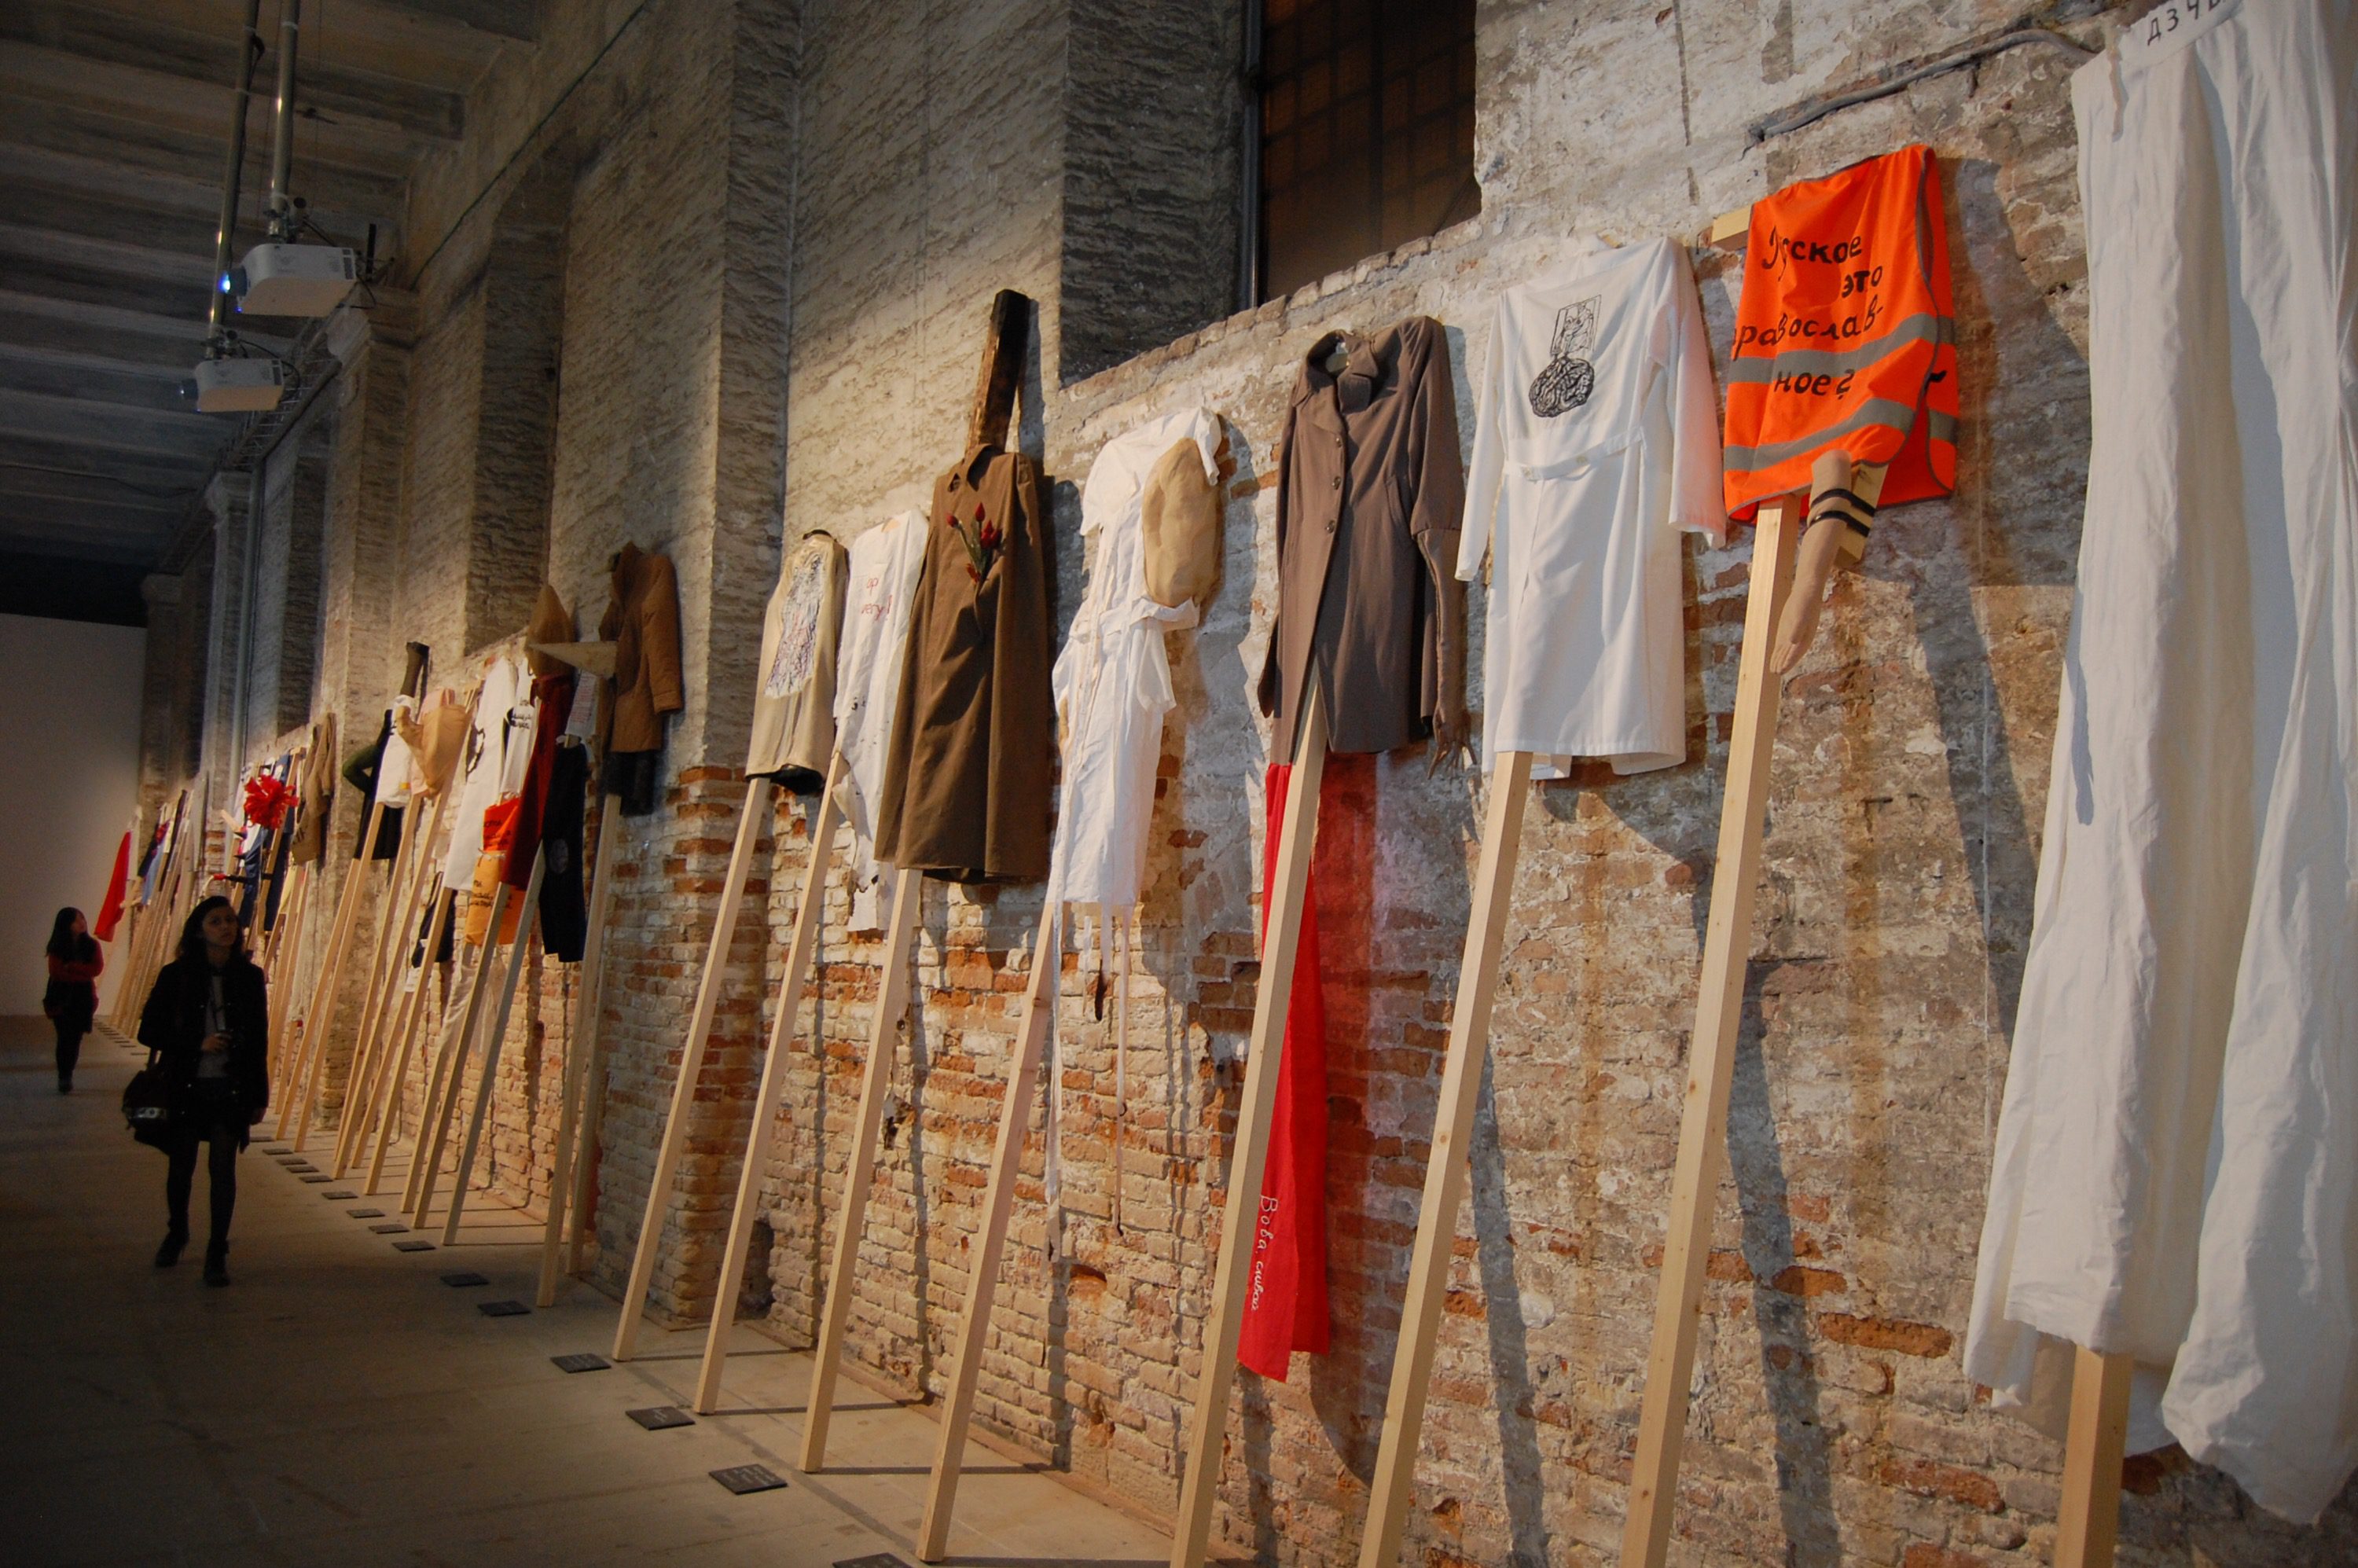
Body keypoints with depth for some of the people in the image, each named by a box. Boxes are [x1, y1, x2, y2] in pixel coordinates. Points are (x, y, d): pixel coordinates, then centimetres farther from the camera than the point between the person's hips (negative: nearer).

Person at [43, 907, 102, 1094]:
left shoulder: (91, 944, 2)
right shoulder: (57, 947, -4)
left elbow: (97, 967, -9)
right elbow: (57, 973, -13)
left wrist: (72, 967, -15)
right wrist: (83, 974, -13)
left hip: (84, 998, 2)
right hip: (62, 999, -2)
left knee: (75, 1038, 2)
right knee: (65, 1038, -7)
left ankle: (68, 1077, 12)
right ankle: (63, 1079, -4)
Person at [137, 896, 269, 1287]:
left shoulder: (249, 977, 1)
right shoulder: (176, 976, -3)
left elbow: (259, 1040, 4)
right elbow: (149, 1031, -1)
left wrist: (259, 1096, 3)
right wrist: (198, 1044, -14)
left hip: (230, 1089, 0)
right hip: (185, 1088, 0)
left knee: (223, 1168, -3)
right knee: (181, 1167, 13)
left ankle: (217, 1254, 8)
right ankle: (177, 1232, 39)